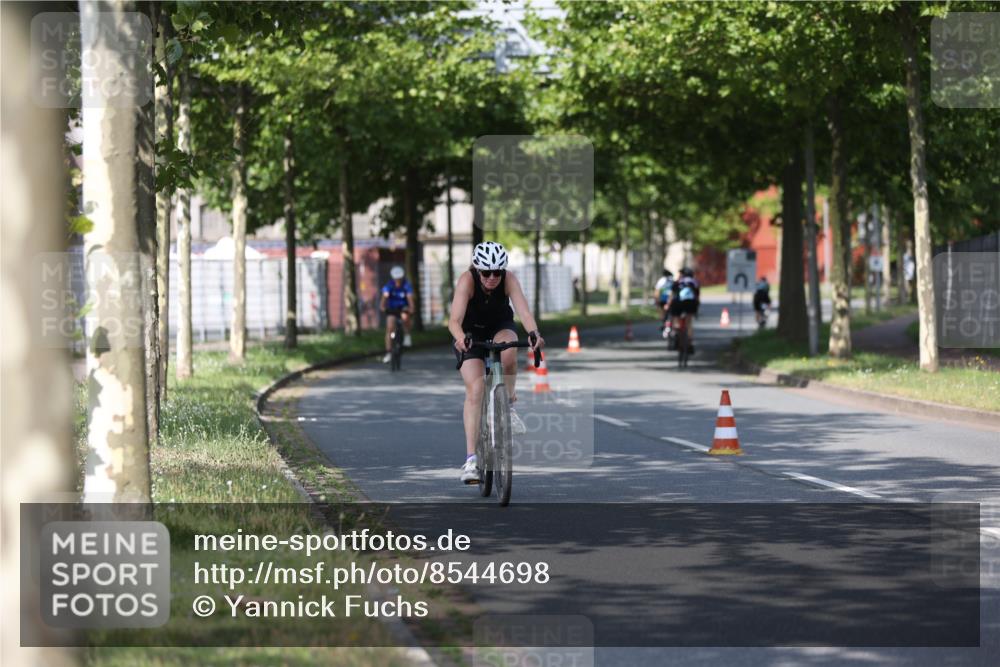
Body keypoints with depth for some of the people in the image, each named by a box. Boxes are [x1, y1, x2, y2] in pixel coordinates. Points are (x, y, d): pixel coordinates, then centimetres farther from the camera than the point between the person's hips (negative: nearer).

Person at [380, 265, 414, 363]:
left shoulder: (407, 286, -18)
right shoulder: (389, 286, -16)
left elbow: (410, 297, -31)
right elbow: (385, 296, -30)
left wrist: (411, 308, -49)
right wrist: (382, 306, -49)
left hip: (403, 308, -1)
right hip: (392, 309, 1)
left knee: (405, 316, -36)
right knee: (389, 328, -11)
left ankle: (407, 335, -11)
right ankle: (388, 353, -5)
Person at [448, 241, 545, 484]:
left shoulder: (508, 279, -25)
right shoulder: (467, 280, -29)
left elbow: (523, 310, -39)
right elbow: (454, 320, -41)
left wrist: (534, 333, -59)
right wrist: (460, 337, -63)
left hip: (500, 328, 1)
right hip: (471, 333, -1)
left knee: (509, 352, -35)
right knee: (474, 391, -19)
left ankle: (507, 403, -8)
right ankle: (471, 459, -19)